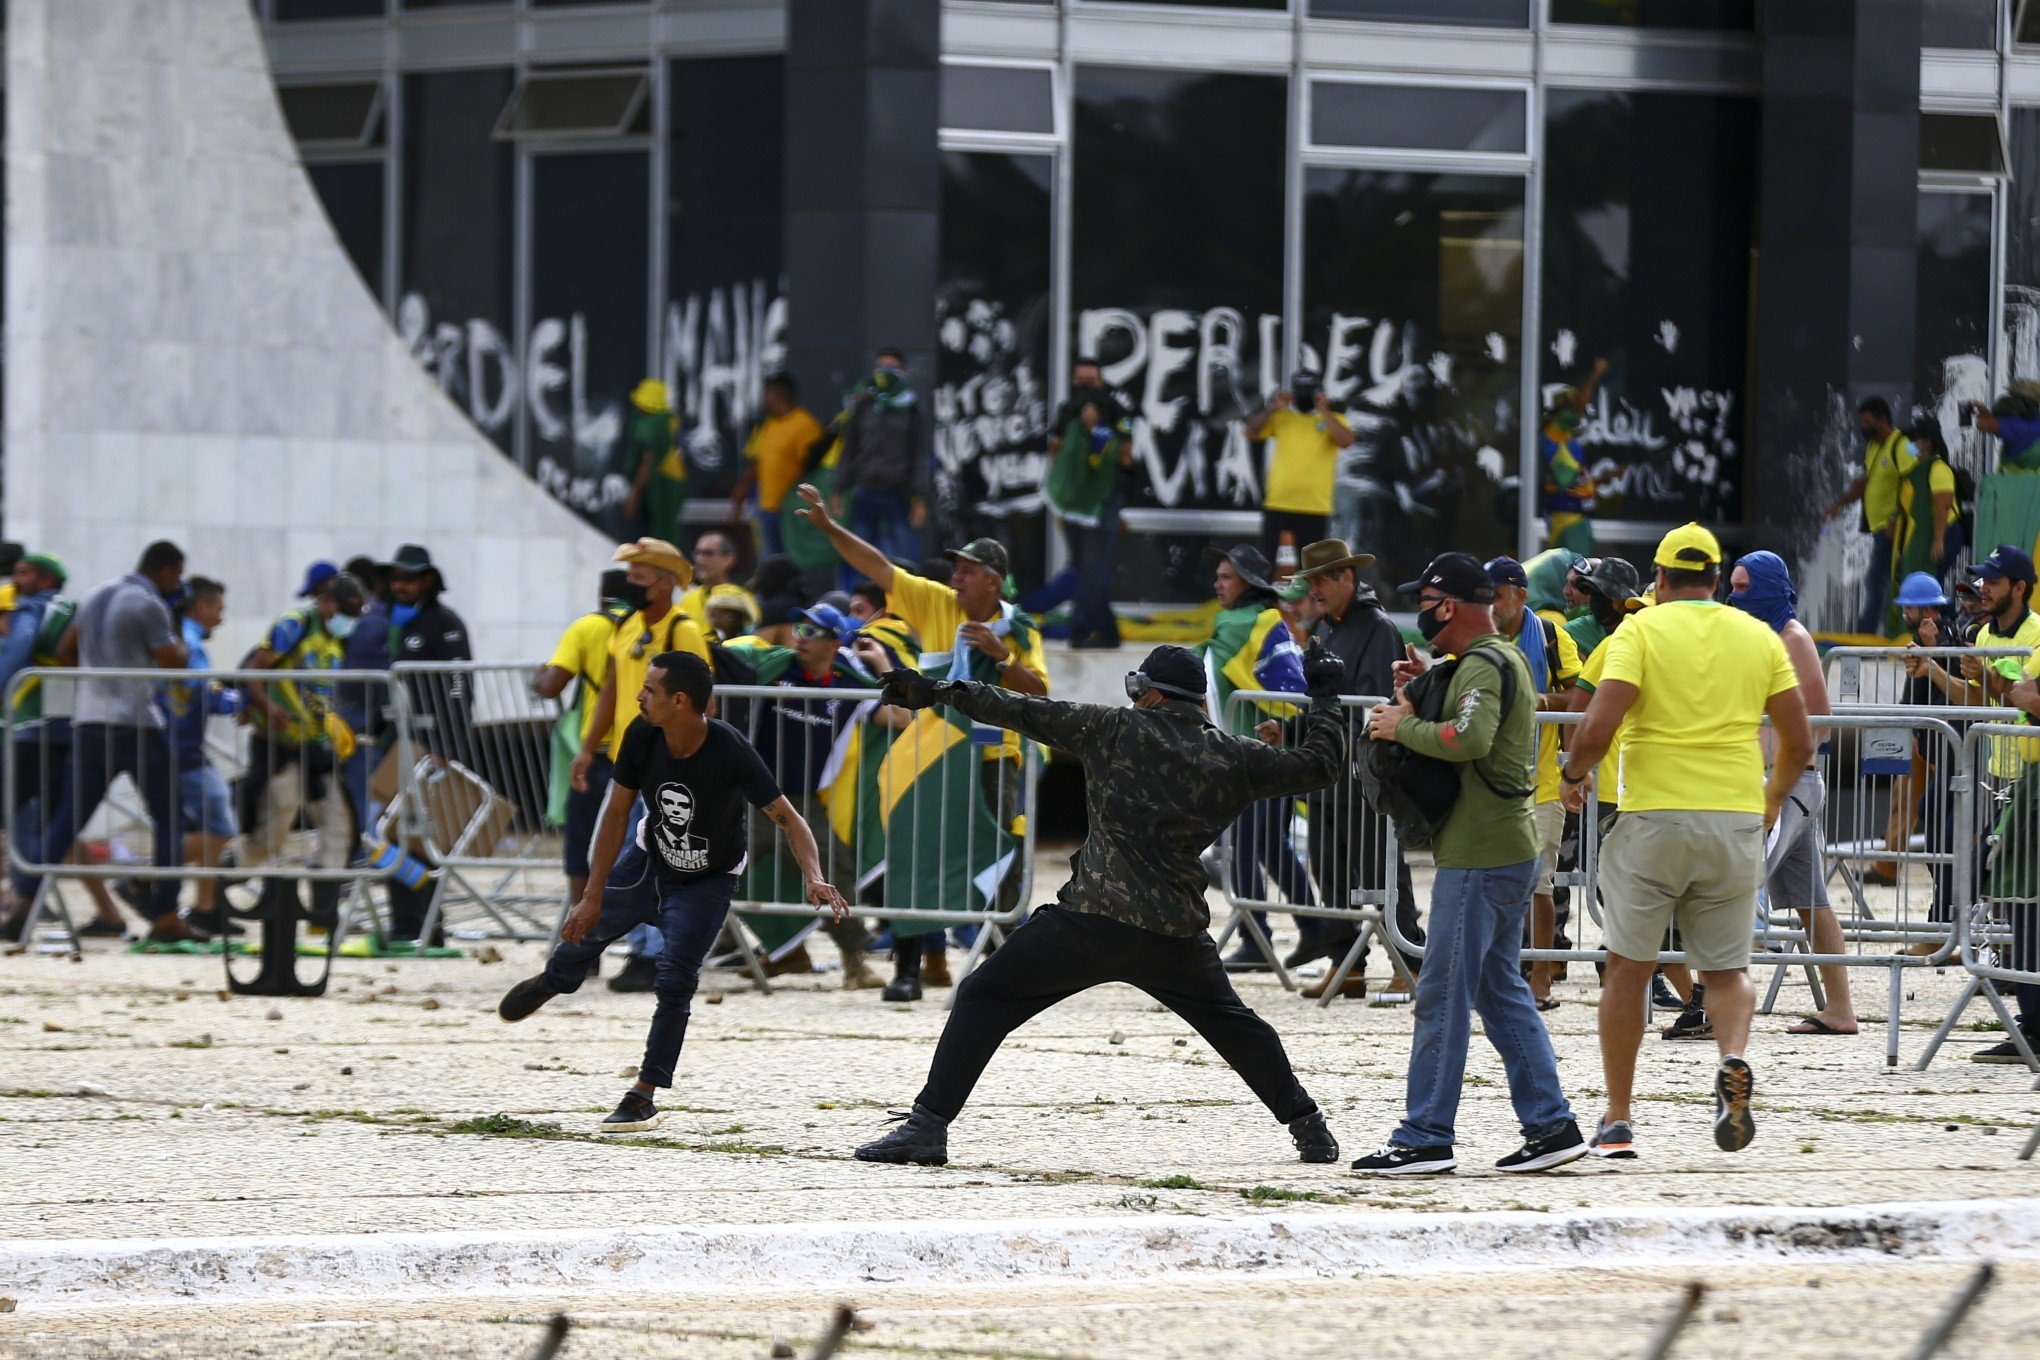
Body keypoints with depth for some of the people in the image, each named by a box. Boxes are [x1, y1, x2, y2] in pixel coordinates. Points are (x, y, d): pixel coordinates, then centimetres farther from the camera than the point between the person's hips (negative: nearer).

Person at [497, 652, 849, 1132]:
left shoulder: (730, 753, -34)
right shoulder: (642, 736, -23)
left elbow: (789, 820, -30)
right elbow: (617, 813, -12)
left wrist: (813, 879, -48)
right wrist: (593, 897, -12)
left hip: (707, 880, -4)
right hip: (649, 857, 4)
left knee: (675, 980, -16)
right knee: (586, 928, 18)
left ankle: (644, 1096, -3)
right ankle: (554, 981, 56)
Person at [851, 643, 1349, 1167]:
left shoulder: (1117, 730, 2)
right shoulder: (1234, 757, 8)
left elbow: (1029, 713, 3)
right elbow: (1318, 765, 17)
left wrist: (940, 691, 9)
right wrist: (1324, 697, 33)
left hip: (1091, 922, -4)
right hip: (1177, 935, 4)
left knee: (983, 999, 5)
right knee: (1230, 1021, 27)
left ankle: (929, 1125, -6)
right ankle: (1308, 1127, 28)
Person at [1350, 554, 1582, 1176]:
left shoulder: (1482, 665, -15)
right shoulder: (1507, 658, 17)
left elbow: (1470, 739, -31)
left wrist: (1402, 725, -19)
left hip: (1480, 856, -10)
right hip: (1511, 850, 10)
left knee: (1443, 996, -6)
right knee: (1502, 990, 15)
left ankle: (1425, 1138, -4)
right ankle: (1551, 1126, 13)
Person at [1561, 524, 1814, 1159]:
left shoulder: (1641, 630, -2)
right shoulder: (1759, 638, 8)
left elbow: (1597, 727, -14)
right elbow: (1799, 743, 8)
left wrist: (1573, 775, 6)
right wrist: (1773, 797, 26)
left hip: (1654, 816, -2)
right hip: (1737, 821, 2)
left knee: (1628, 967, 10)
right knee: (1726, 969, 12)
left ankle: (1618, 1120, 10)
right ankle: (1734, 1060, -20)